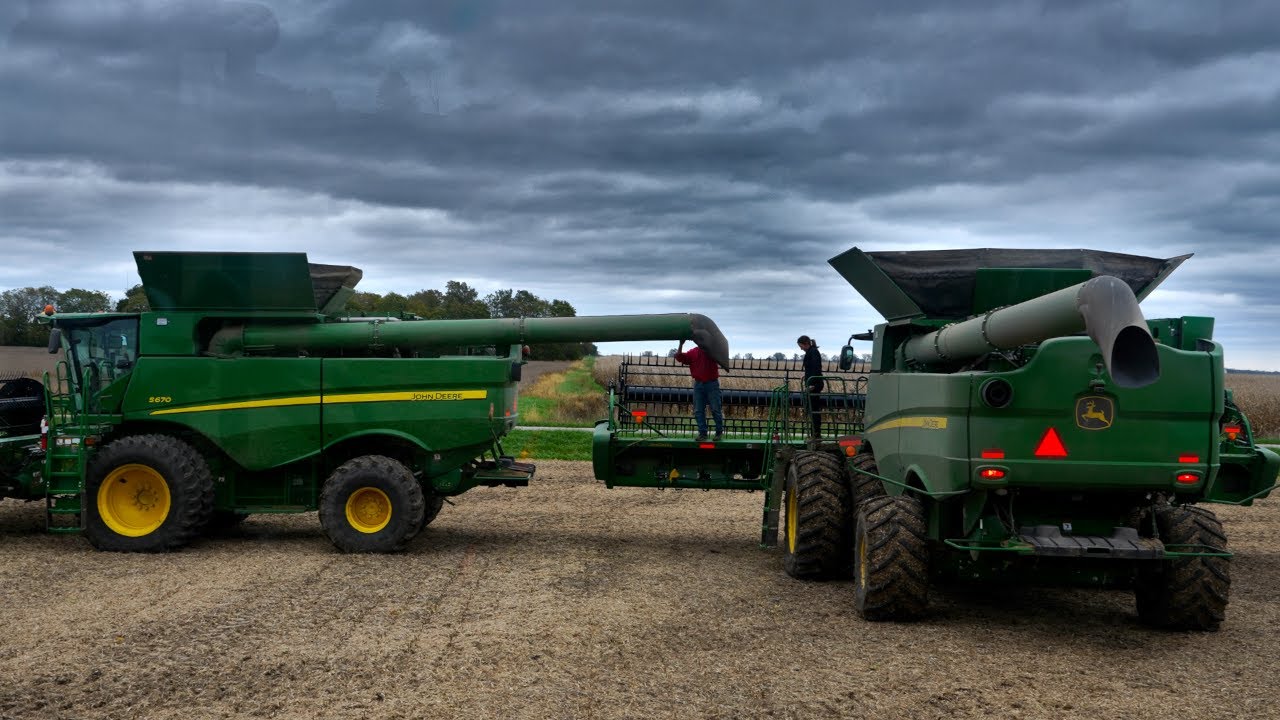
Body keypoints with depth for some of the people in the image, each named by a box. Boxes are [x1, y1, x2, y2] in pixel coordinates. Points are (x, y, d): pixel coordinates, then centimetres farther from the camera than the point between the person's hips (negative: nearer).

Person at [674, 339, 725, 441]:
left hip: (712, 384, -3)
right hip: (698, 384, 3)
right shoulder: (692, 352, 10)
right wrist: (681, 345, -11)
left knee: (715, 409, 0)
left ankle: (719, 432, 11)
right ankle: (702, 433, 7)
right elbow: (679, 357, 2)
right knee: (698, 411, 2)